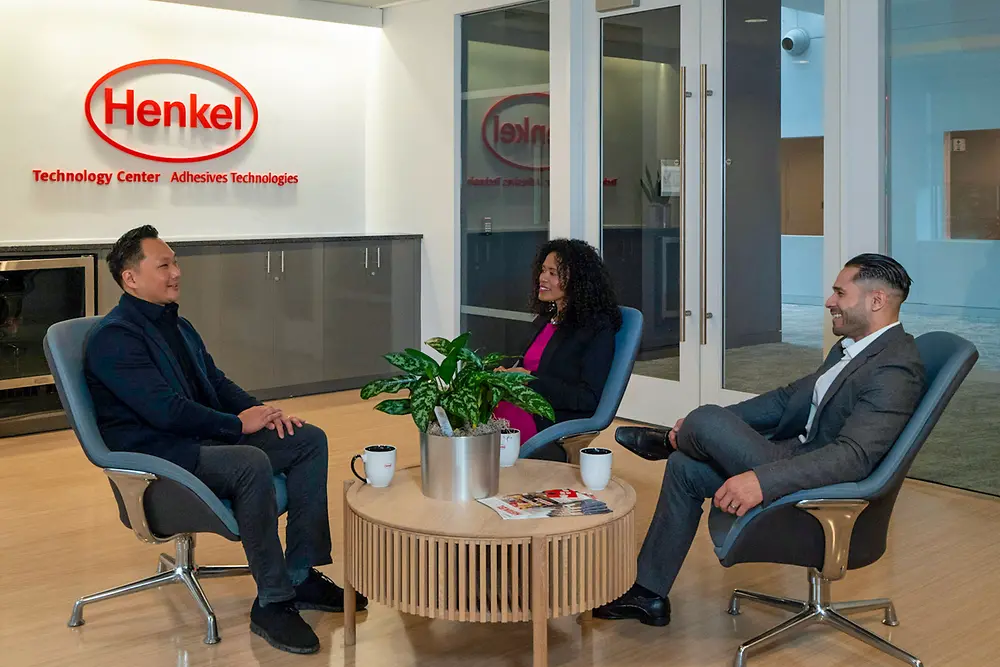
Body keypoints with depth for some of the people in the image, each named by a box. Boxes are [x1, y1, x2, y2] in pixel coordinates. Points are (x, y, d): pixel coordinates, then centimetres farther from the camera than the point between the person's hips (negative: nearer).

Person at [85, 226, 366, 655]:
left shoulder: (178, 326, 18)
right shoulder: (113, 337, -13)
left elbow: (218, 383, 18)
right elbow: (164, 409, -22)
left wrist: (260, 410, -2)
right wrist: (237, 424, -16)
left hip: (205, 439, 10)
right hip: (158, 458, -10)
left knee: (309, 440, -3)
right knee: (252, 463, -35)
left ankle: (302, 575, -1)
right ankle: (272, 603, -24)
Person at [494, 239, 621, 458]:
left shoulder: (597, 329, -4)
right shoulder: (543, 321, 21)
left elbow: (589, 399, -11)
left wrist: (530, 380, -14)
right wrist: (506, 374, 1)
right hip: (525, 406, 7)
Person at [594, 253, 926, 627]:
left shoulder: (895, 370, -22)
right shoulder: (851, 346, 11)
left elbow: (853, 456, -31)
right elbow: (790, 398, 16)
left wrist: (762, 480, -39)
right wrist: (701, 427, 8)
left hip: (820, 487, -10)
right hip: (801, 454, 10)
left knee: (707, 420, -21)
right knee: (685, 468, 9)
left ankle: (670, 443, 20)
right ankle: (649, 595, 17)